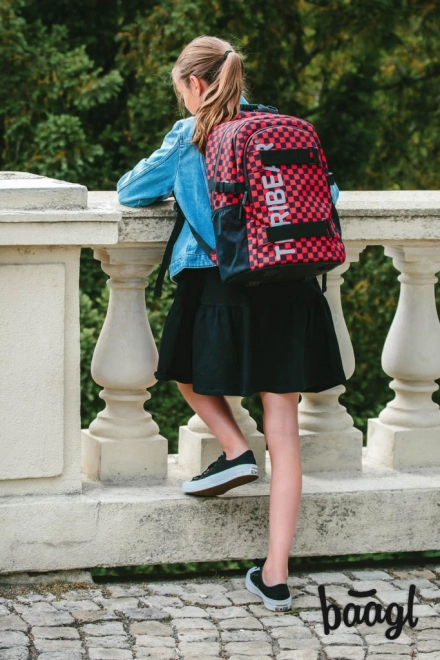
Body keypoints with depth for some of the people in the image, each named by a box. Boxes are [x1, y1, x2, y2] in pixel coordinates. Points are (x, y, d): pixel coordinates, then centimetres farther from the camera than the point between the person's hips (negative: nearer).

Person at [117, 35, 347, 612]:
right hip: (290, 290, 3)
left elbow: (131, 192, 9)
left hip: (224, 289, -3)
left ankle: (235, 451, 9)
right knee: (284, 435, 3)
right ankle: (276, 574, 1)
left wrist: (178, 190, 28)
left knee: (188, 368, 30)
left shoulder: (190, 138, 1)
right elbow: (324, 192, 17)